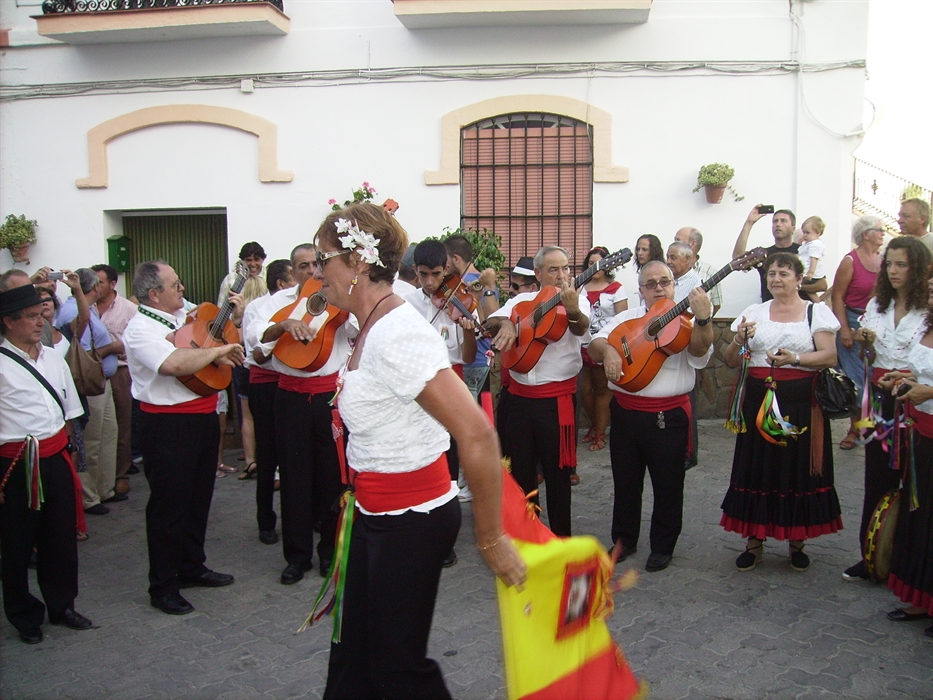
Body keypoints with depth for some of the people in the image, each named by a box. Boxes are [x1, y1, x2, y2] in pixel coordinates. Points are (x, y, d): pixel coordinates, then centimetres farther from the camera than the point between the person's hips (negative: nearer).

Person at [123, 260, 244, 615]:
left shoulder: (188, 312, 11)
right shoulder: (140, 328, -15)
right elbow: (174, 364, -33)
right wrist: (218, 350, -23)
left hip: (204, 419, 8)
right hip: (168, 425, -8)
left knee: (199, 498, 18)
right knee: (169, 505, 1)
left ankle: (192, 567, 34)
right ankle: (163, 587, 14)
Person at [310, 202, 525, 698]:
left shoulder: (396, 335, -26)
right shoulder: (372, 327, 3)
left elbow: (477, 436, -32)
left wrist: (491, 540, -25)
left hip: (411, 520, -9)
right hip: (375, 515, 9)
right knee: (352, 651, 22)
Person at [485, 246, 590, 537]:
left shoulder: (578, 302, -4)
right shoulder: (523, 300, 6)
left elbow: (581, 329, -25)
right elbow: (489, 322, -3)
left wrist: (573, 311, -48)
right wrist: (505, 323, -26)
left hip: (558, 399, -3)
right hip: (520, 397, 4)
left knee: (557, 472, 6)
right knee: (519, 469, 14)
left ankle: (560, 536, 21)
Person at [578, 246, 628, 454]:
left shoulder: (616, 288, -4)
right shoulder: (582, 287, 9)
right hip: (585, 345, 4)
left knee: (602, 389, 5)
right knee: (584, 389, 5)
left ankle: (600, 433, 15)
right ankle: (594, 425, 29)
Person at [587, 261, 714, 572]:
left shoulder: (686, 321, 0)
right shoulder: (626, 318, 9)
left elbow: (699, 351, -18)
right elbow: (594, 346, 0)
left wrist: (703, 318, -35)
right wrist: (607, 348, -23)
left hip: (669, 417, -3)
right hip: (626, 414, 3)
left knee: (668, 485, 7)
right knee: (625, 482, 14)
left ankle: (663, 547, 25)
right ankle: (624, 541, 30)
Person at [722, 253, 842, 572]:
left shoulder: (817, 312, 4)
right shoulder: (753, 313, 10)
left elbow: (830, 356, -6)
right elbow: (731, 361, 9)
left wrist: (796, 359, -22)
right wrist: (739, 341, -12)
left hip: (802, 404, -1)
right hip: (759, 401, 2)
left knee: (799, 470, 2)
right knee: (757, 469, 1)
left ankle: (796, 542, 20)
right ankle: (754, 542, 14)